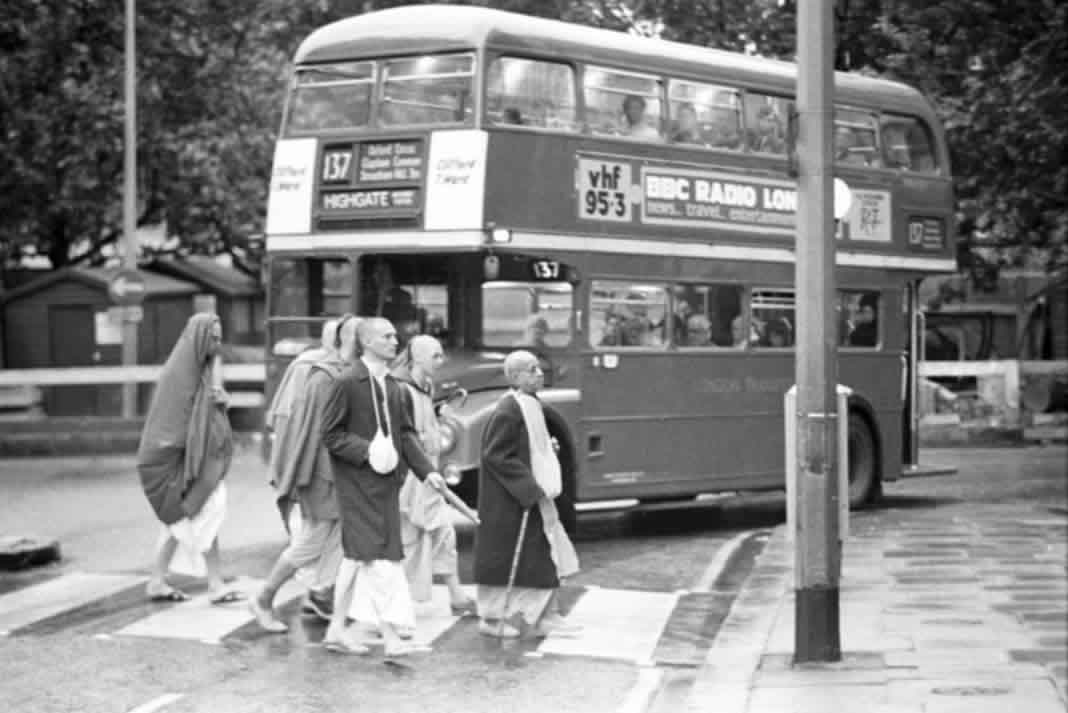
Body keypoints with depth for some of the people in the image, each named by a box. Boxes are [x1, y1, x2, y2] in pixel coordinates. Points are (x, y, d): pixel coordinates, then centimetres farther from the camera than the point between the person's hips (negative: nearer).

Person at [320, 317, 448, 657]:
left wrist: (426, 470, -1)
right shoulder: (347, 383, -11)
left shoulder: (395, 387, 11)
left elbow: (407, 434, 11)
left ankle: (338, 628, 24)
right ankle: (391, 634, -11)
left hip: (386, 481, 8)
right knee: (379, 554, -11)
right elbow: (330, 434, -11)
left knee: (358, 555, 14)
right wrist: (366, 450, -21)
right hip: (357, 482, -8)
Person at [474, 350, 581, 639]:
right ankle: (492, 618, 15)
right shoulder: (508, 410, -19)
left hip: (532, 496, 9)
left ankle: (546, 617, 16)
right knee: (503, 560, 2)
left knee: (545, 556, 10)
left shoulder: (531, 404, 9)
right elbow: (495, 455, -22)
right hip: (508, 503, -9)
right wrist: (529, 487, -22)